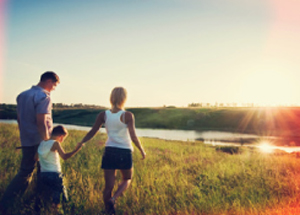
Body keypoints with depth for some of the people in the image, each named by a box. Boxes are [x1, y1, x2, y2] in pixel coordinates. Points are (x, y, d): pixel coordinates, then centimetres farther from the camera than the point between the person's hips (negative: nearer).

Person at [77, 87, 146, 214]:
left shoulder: (103, 115, 0)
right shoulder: (127, 115, -10)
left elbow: (92, 132, 2)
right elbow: (133, 137, -14)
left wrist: (81, 143, 16)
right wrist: (142, 150, -1)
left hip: (109, 152, 3)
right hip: (124, 153, -2)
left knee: (109, 186, 9)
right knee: (127, 179, 21)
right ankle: (113, 199, -2)